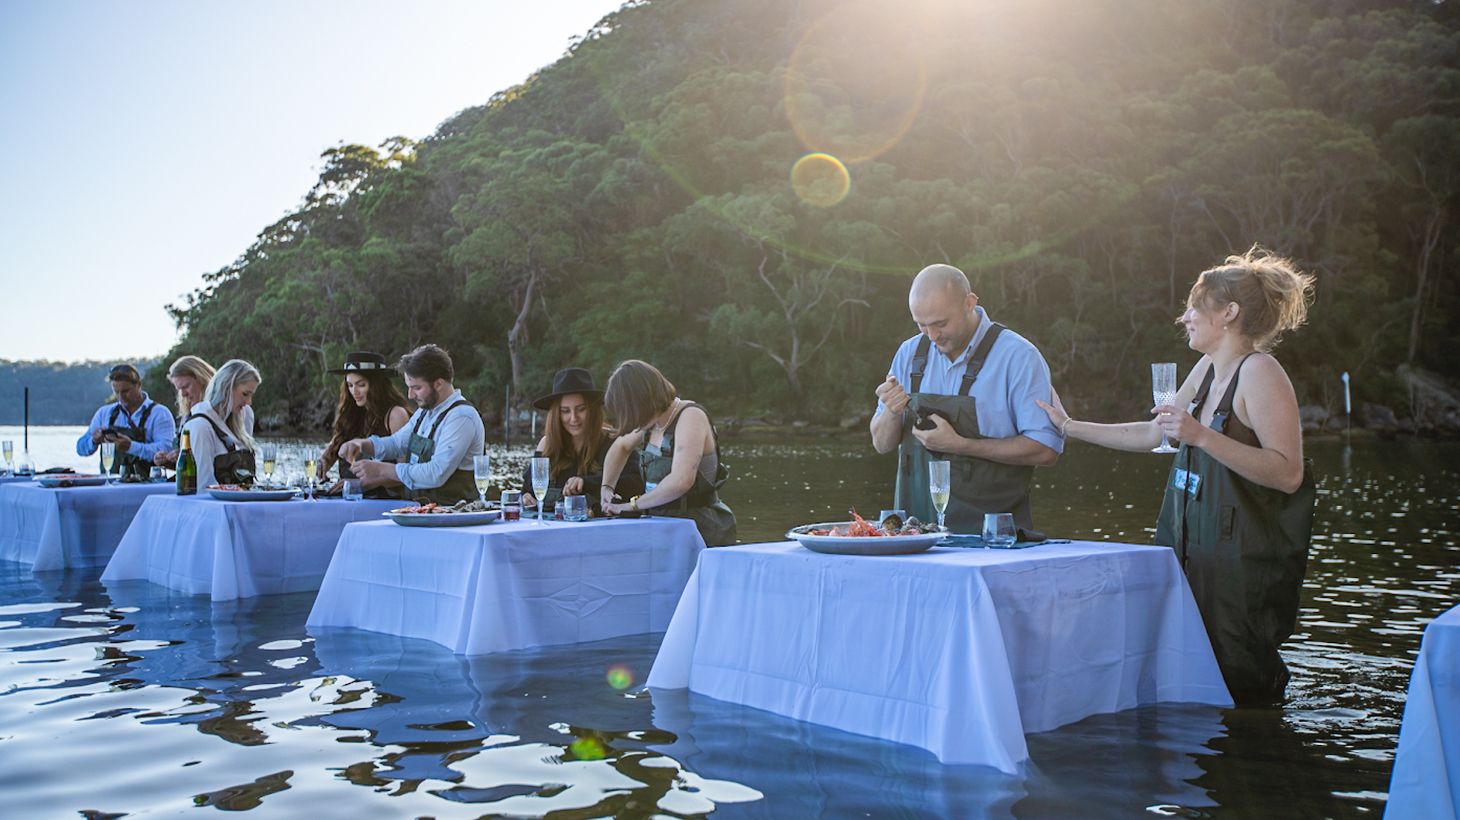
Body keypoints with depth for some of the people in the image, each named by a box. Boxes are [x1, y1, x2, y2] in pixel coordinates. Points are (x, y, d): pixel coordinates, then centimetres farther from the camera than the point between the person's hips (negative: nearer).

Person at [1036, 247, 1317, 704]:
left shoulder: (1259, 373, -13)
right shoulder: (1208, 369, 14)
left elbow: (1289, 473, -21)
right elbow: (1150, 434, 25)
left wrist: (1202, 436, -27)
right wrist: (1069, 426, 26)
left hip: (1245, 560, -8)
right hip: (1195, 549, 8)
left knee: (1239, 686, -5)